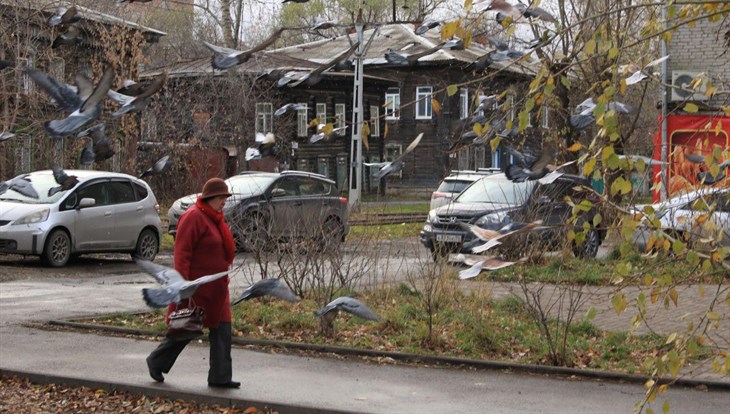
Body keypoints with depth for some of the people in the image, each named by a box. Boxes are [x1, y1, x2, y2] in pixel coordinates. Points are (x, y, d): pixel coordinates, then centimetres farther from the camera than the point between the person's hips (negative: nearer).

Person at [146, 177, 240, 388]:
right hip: (196, 288, -9)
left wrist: (224, 280, 20)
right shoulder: (194, 217, -16)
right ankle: (156, 362, 21)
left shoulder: (216, 219, 14)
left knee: (222, 331, 5)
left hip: (216, 289, 9)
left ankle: (220, 377, 9)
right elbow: (182, 253, -20)